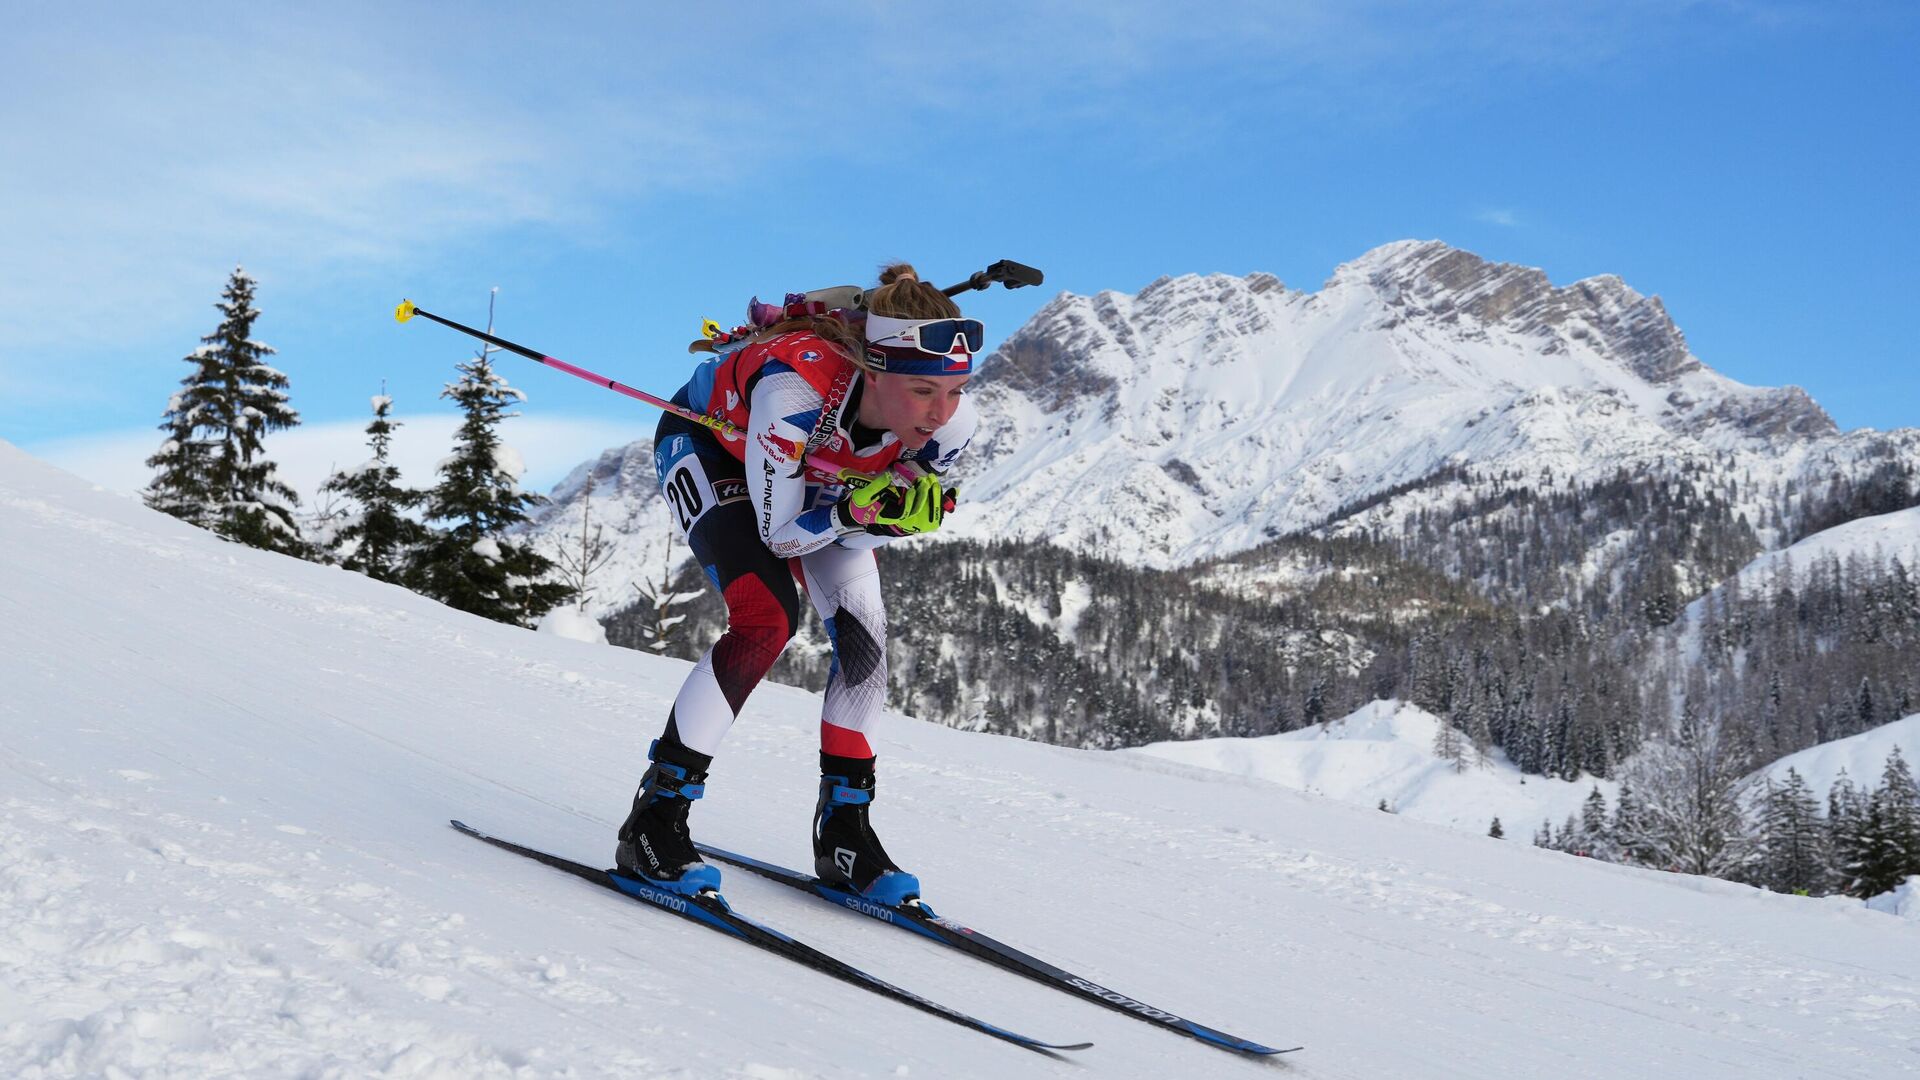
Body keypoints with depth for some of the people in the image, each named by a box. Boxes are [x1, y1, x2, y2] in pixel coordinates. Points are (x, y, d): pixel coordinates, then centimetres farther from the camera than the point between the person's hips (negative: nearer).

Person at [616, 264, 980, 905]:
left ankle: (843, 832, 10)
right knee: (768, 618, -25)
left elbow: (871, 532, -13)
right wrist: (858, 509, -47)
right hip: (709, 444, -5)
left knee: (866, 639, -8)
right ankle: (654, 821, -15)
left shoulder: (950, 424, -30)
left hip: (819, 474, 5)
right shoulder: (796, 389, -44)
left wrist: (906, 510, -33)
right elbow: (779, 534, -32)